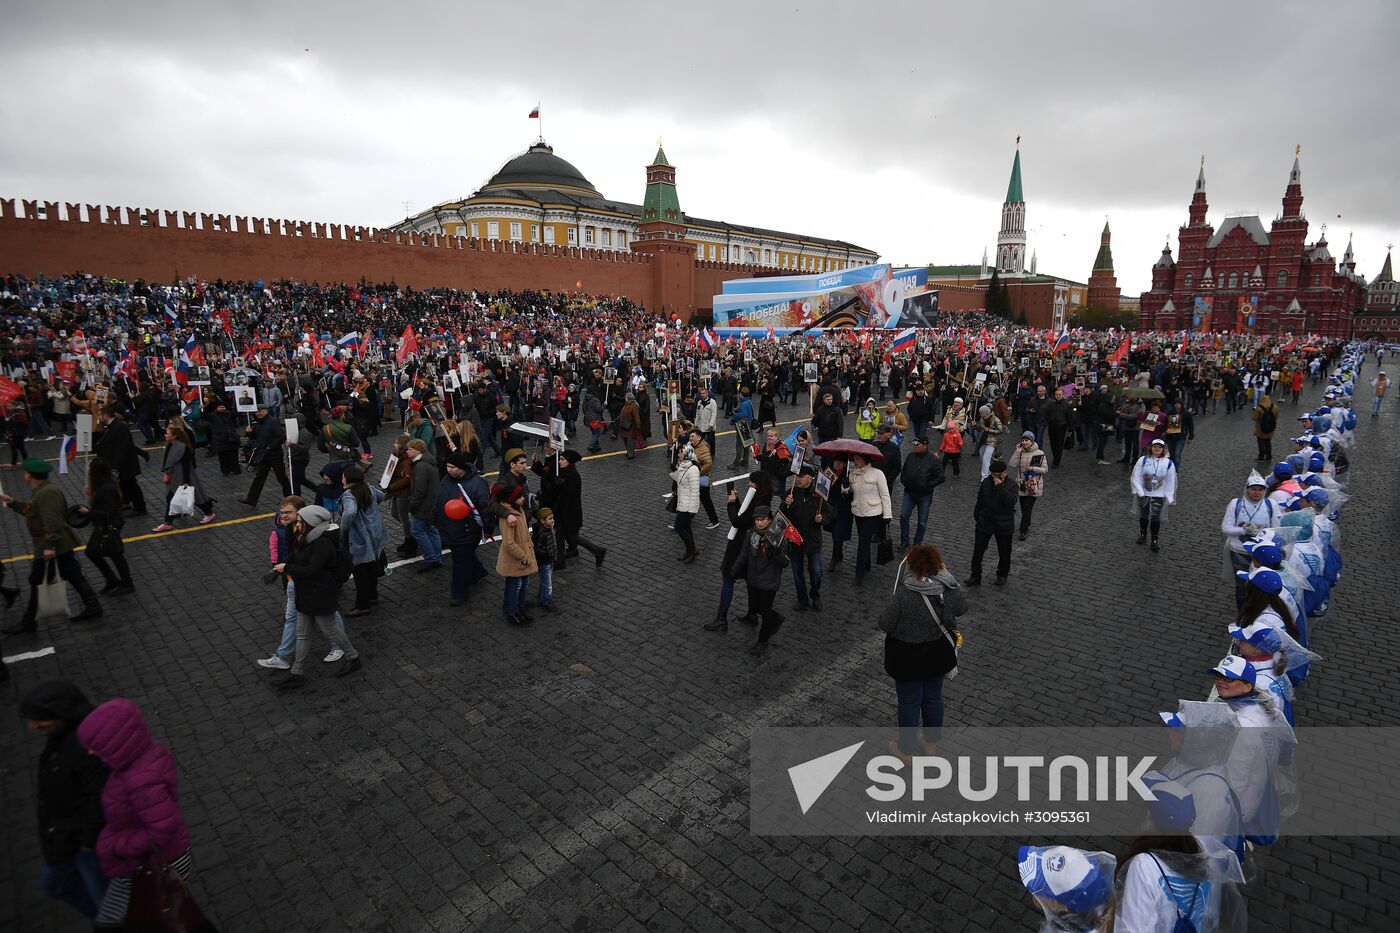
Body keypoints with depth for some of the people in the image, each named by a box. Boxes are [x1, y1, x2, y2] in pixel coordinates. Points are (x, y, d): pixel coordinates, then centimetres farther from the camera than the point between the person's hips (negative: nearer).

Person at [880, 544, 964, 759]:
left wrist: (891, 607, -2)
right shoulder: (949, 589, -15)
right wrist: (946, 574, 9)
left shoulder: (904, 594, -30)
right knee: (933, 697, 24)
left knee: (909, 703, 13)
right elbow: (961, 609, 6)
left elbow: (885, 625, -22)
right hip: (938, 656, 5)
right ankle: (931, 742, 44)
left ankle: (905, 749, 31)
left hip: (908, 659, -5)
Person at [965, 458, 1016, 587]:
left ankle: (1002, 575, 35)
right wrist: (976, 517, 14)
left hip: (1003, 525, -2)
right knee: (978, 551, 3)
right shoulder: (986, 483, -1)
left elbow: (1011, 501, -29)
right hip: (984, 523, 3)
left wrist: (1000, 486, -30)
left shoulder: (1011, 485, -11)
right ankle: (975, 577, 13)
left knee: (1004, 552, 13)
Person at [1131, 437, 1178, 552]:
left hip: (1159, 495, -1)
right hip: (1143, 494, 1)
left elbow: (1170, 482, -1)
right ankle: (1142, 535, 37)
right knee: (1143, 516, 15)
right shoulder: (1143, 460, -8)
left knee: (1155, 518, -4)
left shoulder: (1168, 463, -6)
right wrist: (1140, 493, -13)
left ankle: (1155, 541, 10)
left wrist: (1169, 498, -5)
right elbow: (1136, 477, -7)